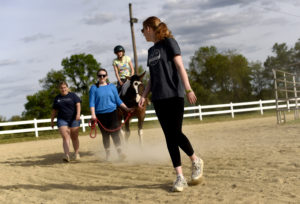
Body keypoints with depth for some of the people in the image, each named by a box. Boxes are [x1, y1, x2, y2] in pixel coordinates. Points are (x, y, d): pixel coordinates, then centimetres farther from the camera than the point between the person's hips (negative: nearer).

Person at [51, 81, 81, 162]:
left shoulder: (72, 95, 4)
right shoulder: (57, 98, 13)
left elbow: (78, 104, -5)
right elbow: (54, 110, 18)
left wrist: (78, 114, -21)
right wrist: (52, 120, 18)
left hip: (73, 119, -1)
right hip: (62, 120, 1)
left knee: (74, 137, 6)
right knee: (65, 137, -13)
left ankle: (76, 154, 22)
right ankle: (67, 155, -24)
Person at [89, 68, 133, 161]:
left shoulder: (112, 86, 8)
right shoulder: (94, 88, 3)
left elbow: (118, 100, 12)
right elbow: (92, 102, -2)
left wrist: (126, 108, 5)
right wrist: (93, 114, -14)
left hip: (112, 112, 0)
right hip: (100, 114, 0)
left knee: (115, 133, -11)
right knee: (105, 135, 7)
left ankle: (120, 152, -8)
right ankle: (108, 154, 18)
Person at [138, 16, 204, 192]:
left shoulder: (169, 42, 0)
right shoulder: (151, 50, 20)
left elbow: (180, 66, -8)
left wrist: (188, 89, -17)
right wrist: (144, 96, 9)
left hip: (174, 95, -6)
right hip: (159, 98, 7)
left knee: (176, 133, -12)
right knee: (169, 137, 0)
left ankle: (196, 161, 13)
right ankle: (180, 177, 2)